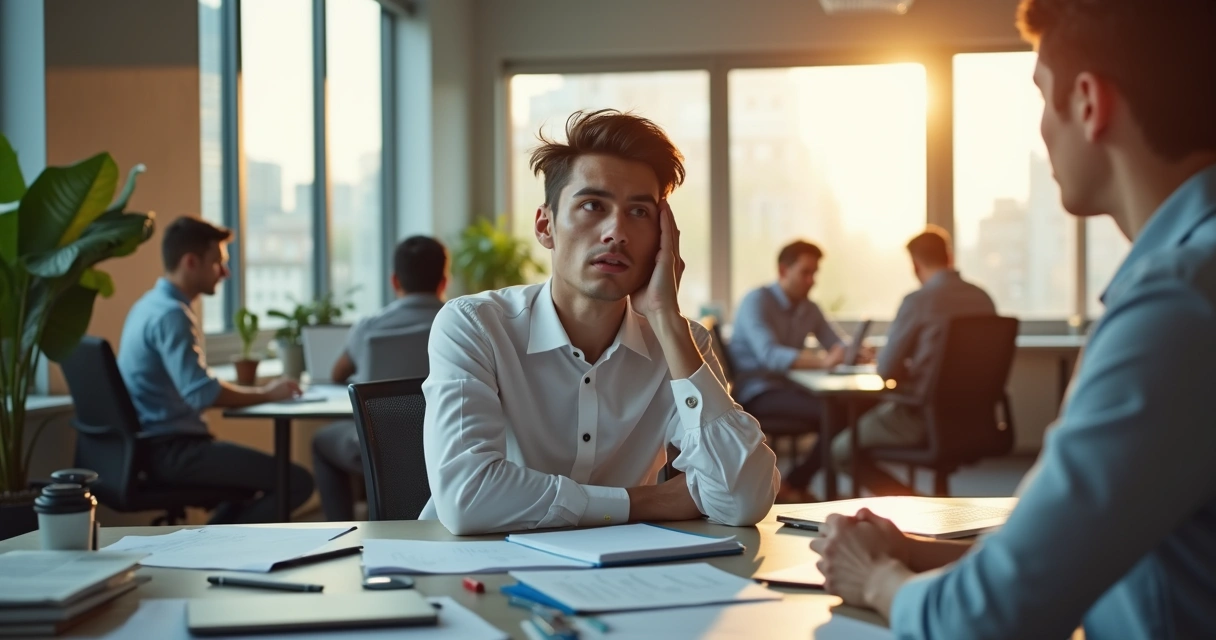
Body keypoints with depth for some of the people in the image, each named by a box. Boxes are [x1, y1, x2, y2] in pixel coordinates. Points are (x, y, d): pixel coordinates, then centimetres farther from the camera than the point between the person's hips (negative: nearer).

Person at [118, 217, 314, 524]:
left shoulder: (151, 305, 15)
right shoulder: (171, 314, -17)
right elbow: (202, 393, -26)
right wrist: (266, 394, -11)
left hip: (151, 444, 11)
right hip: (172, 449, -11)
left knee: (260, 472, 28)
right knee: (296, 481, -15)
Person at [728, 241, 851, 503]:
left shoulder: (810, 309, 12)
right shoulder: (756, 301, -12)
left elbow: (839, 347, 11)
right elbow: (769, 355, -27)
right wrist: (822, 360, -42)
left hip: (786, 385, 8)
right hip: (755, 391, -8)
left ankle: (794, 485, -10)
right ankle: (793, 486, -11)